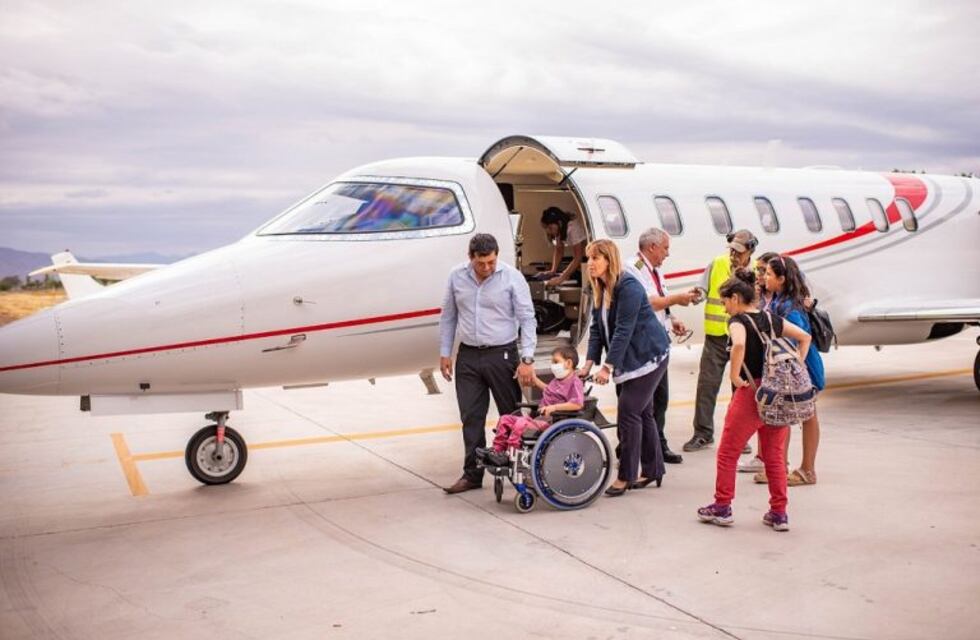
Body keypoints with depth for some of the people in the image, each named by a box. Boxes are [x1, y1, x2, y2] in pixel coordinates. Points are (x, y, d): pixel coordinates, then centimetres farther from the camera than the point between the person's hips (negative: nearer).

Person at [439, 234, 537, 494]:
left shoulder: (512, 277, -8)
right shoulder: (457, 277, 2)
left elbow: (527, 319, -8)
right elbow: (448, 316, 11)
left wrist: (527, 359, -14)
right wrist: (444, 353, 9)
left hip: (502, 355, -3)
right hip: (468, 356, 3)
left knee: (511, 416, 6)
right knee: (471, 418, 6)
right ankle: (472, 474, 15)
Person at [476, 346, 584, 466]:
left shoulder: (575, 382, -8)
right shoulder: (557, 380, 23)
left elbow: (578, 404, -23)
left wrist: (554, 407, -28)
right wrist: (534, 378, 37)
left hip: (552, 422, -10)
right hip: (540, 417, 10)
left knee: (521, 423, -32)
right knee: (505, 419, 3)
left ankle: (509, 456, -23)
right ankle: (497, 450, 2)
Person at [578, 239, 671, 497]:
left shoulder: (628, 287, -21)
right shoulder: (599, 289, 6)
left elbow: (624, 330, -25)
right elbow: (597, 328, 4)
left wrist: (607, 367, -26)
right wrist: (589, 363, -6)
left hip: (648, 356, -9)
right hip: (626, 359, 9)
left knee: (629, 412, -10)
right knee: (642, 412, 13)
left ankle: (627, 476, -3)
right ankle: (652, 470, 23)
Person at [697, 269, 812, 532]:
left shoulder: (738, 320, -8)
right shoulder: (772, 319, 11)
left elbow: (739, 344, -30)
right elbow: (805, 337, 17)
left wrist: (734, 376, -19)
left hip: (751, 392, -6)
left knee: (727, 453, 9)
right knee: (775, 456, 14)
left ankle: (722, 507, 16)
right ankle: (779, 514, 17)